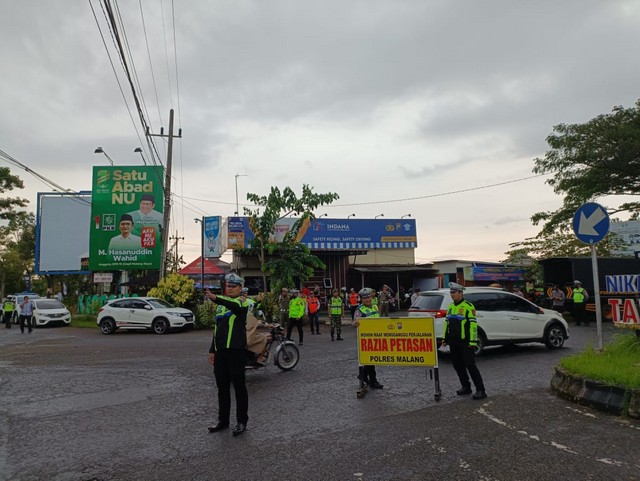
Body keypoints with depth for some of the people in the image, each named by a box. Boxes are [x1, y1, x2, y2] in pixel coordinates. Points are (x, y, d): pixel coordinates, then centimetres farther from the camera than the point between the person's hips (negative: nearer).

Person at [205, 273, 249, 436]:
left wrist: (216, 298, -46)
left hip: (236, 351, -7)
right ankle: (223, 421, 25)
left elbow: (233, 305, -30)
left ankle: (242, 422, 12)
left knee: (239, 387, 1)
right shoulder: (221, 305, 17)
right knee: (222, 388, 13)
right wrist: (212, 350, 16)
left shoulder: (242, 302, -4)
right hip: (220, 351, 7)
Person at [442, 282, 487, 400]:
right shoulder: (450, 307, 14)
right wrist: (445, 339, 16)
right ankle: (466, 387, 24)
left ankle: (480, 390, -2)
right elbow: (447, 323, 19)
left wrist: (472, 341, -18)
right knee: (457, 365, 11)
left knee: (470, 365, -8)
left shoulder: (468, 306, -10)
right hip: (454, 342, 8)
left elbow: (473, 324, -14)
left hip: (465, 342, -8)